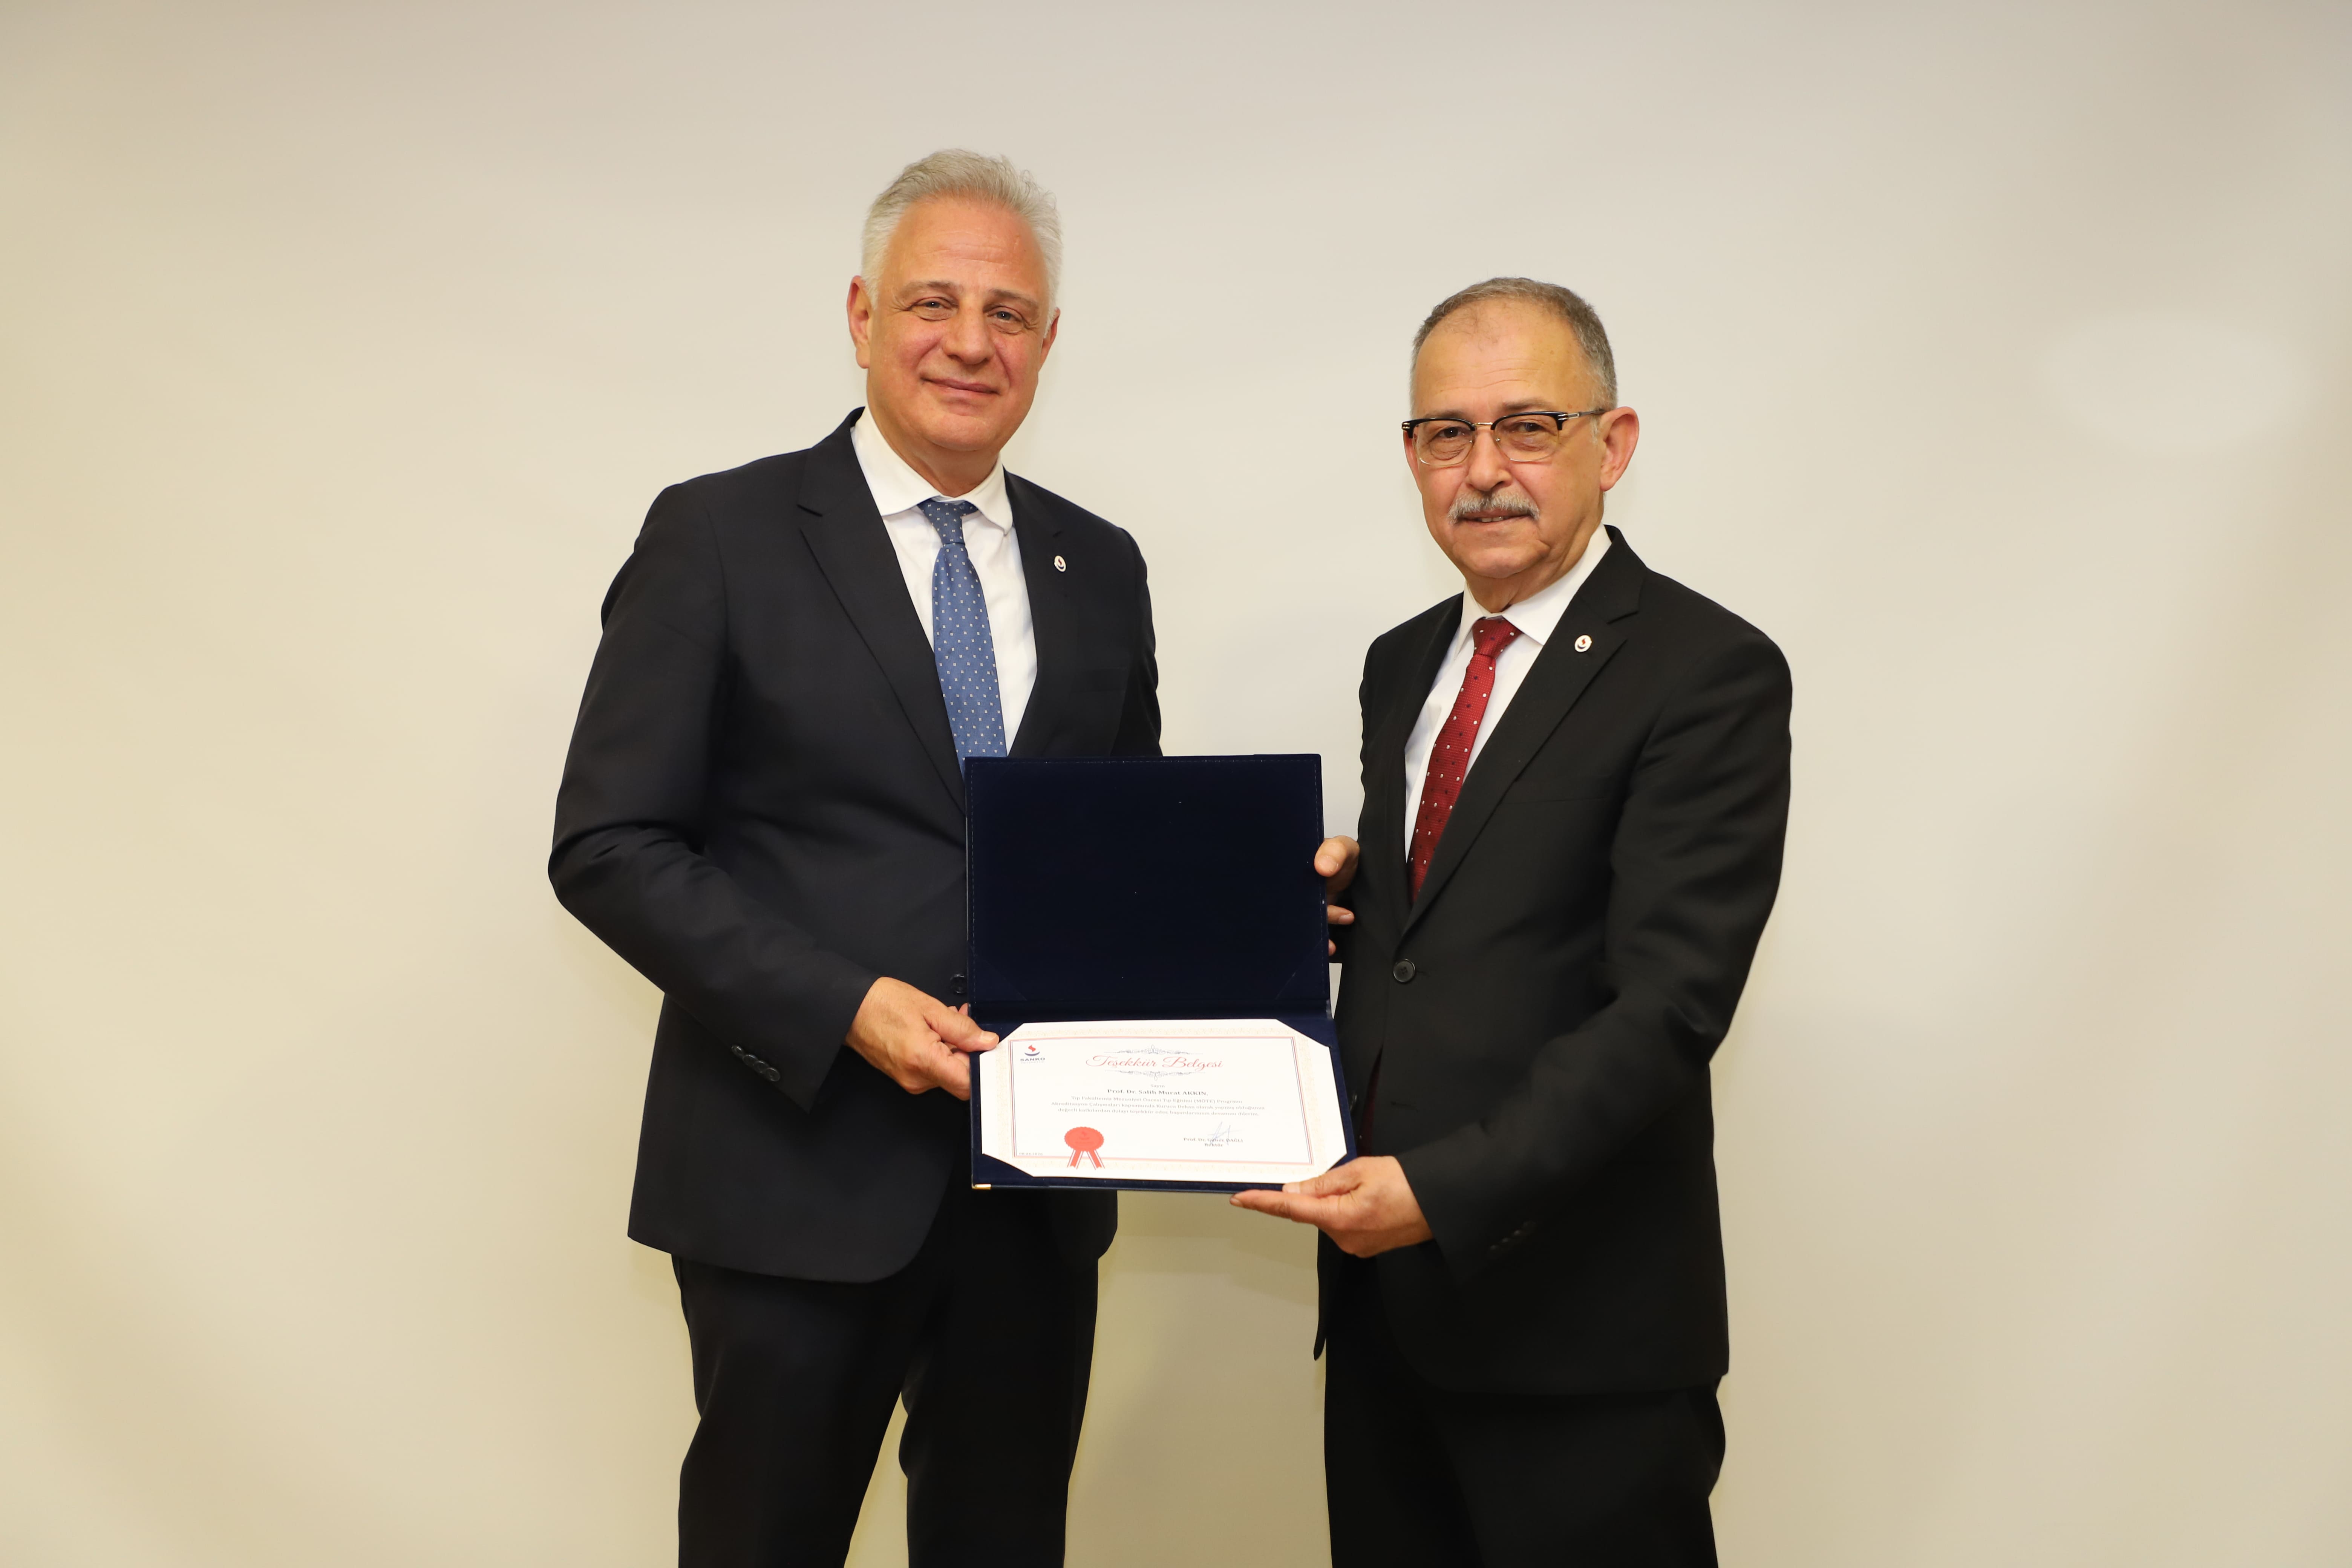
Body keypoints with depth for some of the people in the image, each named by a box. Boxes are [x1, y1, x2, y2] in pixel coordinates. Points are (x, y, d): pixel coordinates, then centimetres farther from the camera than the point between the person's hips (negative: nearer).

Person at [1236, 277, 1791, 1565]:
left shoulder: (1709, 674, -10)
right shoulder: (1401, 665, 13)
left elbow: (1667, 1004, -18)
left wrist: (1446, 1189, -25)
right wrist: (1334, 896, 0)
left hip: (1578, 1322, -6)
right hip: (1382, 1301, 6)